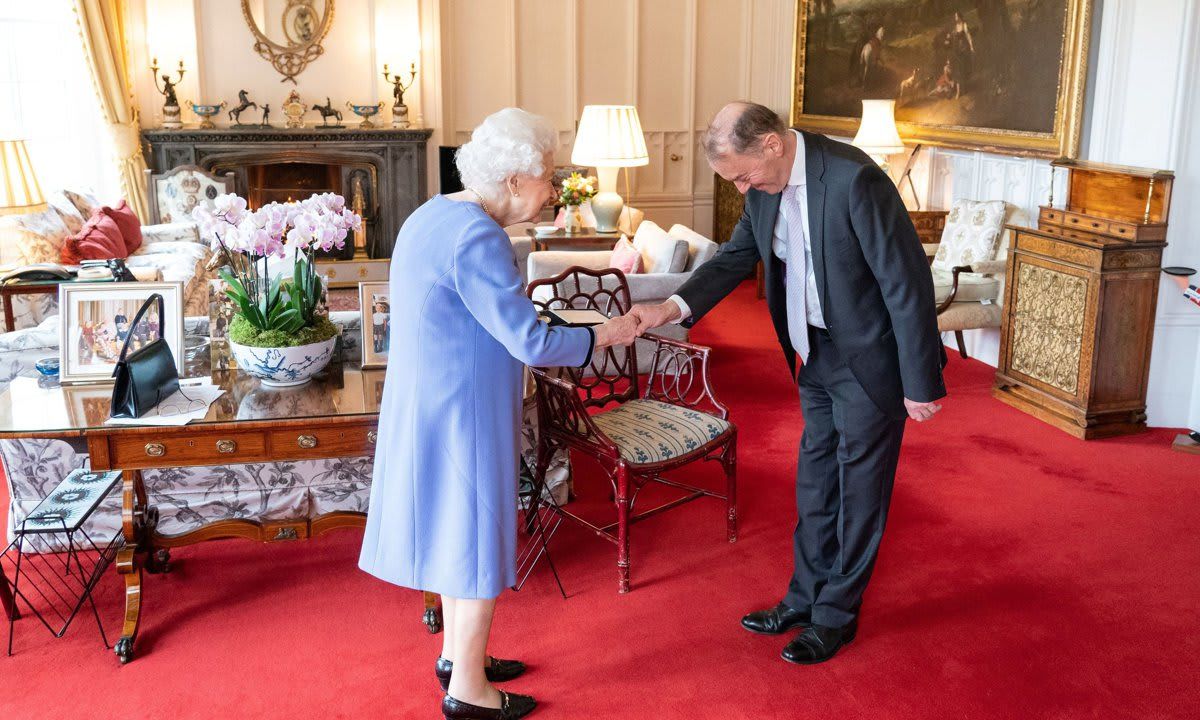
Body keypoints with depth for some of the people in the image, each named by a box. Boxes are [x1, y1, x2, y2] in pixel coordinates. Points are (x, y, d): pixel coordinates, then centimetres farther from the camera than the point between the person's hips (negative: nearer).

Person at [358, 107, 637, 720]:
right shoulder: (477, 236, -23)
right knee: (479, 538, 4)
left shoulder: (435, 214, 8)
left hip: (431, 401, 10)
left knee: (458, 527, 21)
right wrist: (603, 336, -9)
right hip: (460, 411, -10)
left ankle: (457, 654, 37)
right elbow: (530, 342, -23)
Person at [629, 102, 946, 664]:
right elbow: (736, 256, 7)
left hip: (869, 359, -7)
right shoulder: (765, 189, -3)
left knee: (859, 490, 8)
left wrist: (921, 383, -19)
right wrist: (673, 307, -11)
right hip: (816, 355, 8)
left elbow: (908, 281, -23)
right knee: (815, 485, 18)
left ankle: (836, 615, 24)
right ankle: (806, 598, 34)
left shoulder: (854, 179, -27)